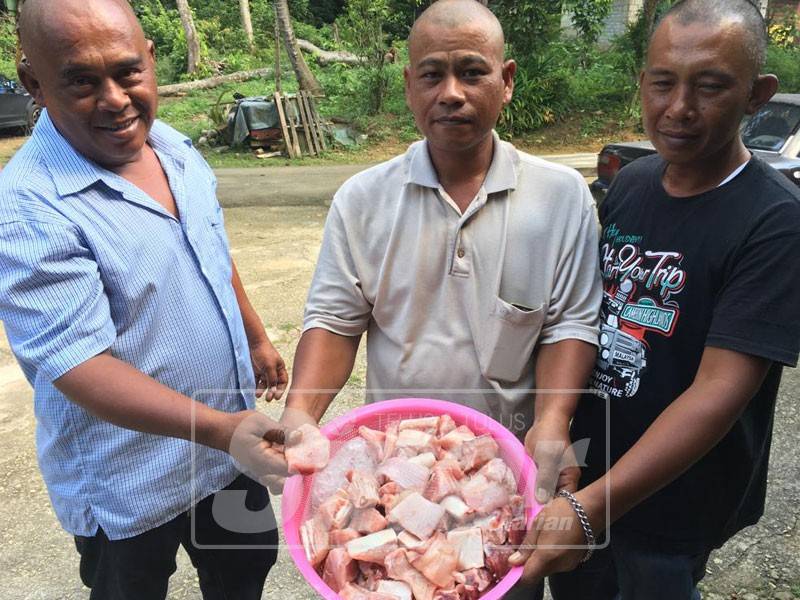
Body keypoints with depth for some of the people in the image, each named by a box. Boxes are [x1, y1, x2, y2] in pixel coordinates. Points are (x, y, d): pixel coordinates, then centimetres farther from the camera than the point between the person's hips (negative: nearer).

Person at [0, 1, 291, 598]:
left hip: (231, 439, 6)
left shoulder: (176, 149, -2)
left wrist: (257, 339, 19)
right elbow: (80, 364, -29)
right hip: (129, 487, -6)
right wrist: (221, 429, -39)